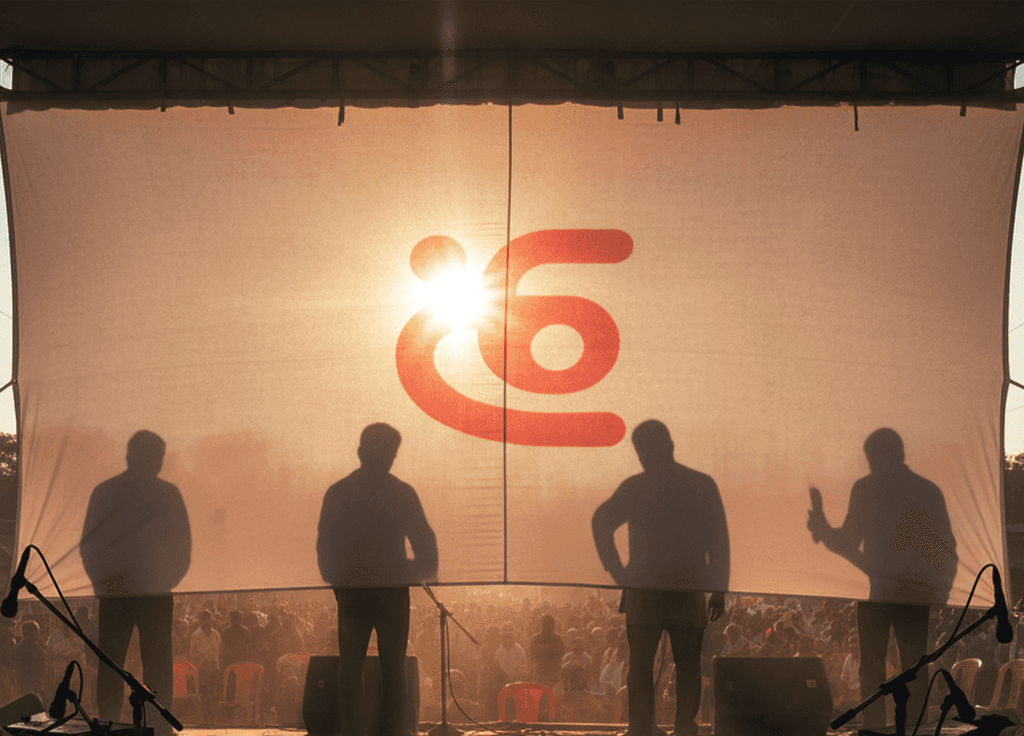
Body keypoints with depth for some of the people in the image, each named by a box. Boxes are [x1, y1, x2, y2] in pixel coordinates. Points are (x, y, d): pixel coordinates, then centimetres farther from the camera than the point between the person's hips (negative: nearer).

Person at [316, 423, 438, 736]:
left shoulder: (337, 493, 2)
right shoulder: (402, 493, -6)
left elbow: (324, 544, 6)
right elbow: (424, 542, -3)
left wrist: (335, 578, 19)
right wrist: (424, 571, 15)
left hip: (350, 590, 2)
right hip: (392, 590, -2)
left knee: (350, 664, 8)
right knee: (392, 666, 4)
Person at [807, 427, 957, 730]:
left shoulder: (866, 488, 0)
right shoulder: (929, 490, 11)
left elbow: (849, 541, -1)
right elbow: (948, 546, 10)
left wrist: (823, 531, 17)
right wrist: (942, 589, 19)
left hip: (879, 590, -3)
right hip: (919, 592, 3)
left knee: (872, 668, 5)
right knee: (914, 667, 8)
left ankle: (874, 728, -3)